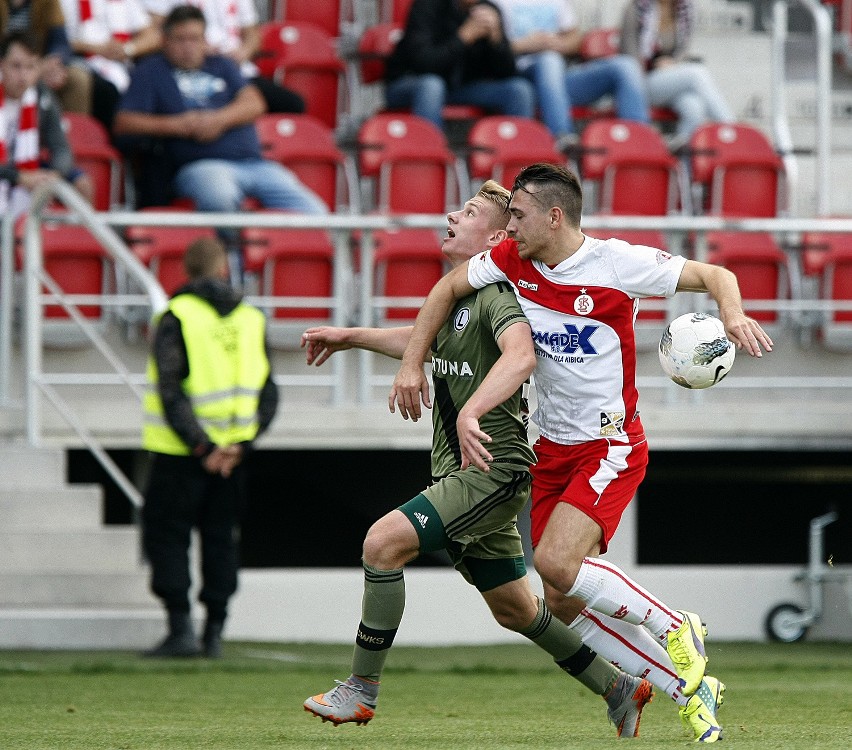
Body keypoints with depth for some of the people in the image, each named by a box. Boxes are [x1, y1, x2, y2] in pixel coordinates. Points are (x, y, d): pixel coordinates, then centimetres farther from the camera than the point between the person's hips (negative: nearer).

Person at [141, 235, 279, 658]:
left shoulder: (177, 317, -8)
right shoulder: (251, 319, 7)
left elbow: (172, 391, -17)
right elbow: (268, 395, 2)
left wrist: (201, 447, -15)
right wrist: (241, 443, -4)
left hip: (180, 450, -4)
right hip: (233, 452, 4)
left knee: (167, 535, 3)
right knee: (220, 538, 12)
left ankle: (180, 627, -7)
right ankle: (214, 633, 10)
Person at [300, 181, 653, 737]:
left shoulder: (495, 295, -15)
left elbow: (521, 355, -36)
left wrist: (472, 409, -49)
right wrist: (352, 336, 35)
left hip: (494, 469, -10)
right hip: (460, 470, 10)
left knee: (384, 541, -20)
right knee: (515, 610, 15)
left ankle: (361, 691, -14)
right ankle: (621, 691, 27)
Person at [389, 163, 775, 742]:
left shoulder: (617, 264, -16)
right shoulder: (512, 261, -1)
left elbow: (714, 276, -11)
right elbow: (448, 289, 16)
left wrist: (734, 315, -32)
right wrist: (412, 364, 11)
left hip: (611, 448, -7)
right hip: (553, 450, 7)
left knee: (556, 563, -27)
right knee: (565, 607, 1)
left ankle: (675, 629, -6)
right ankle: (690, 686, 13)